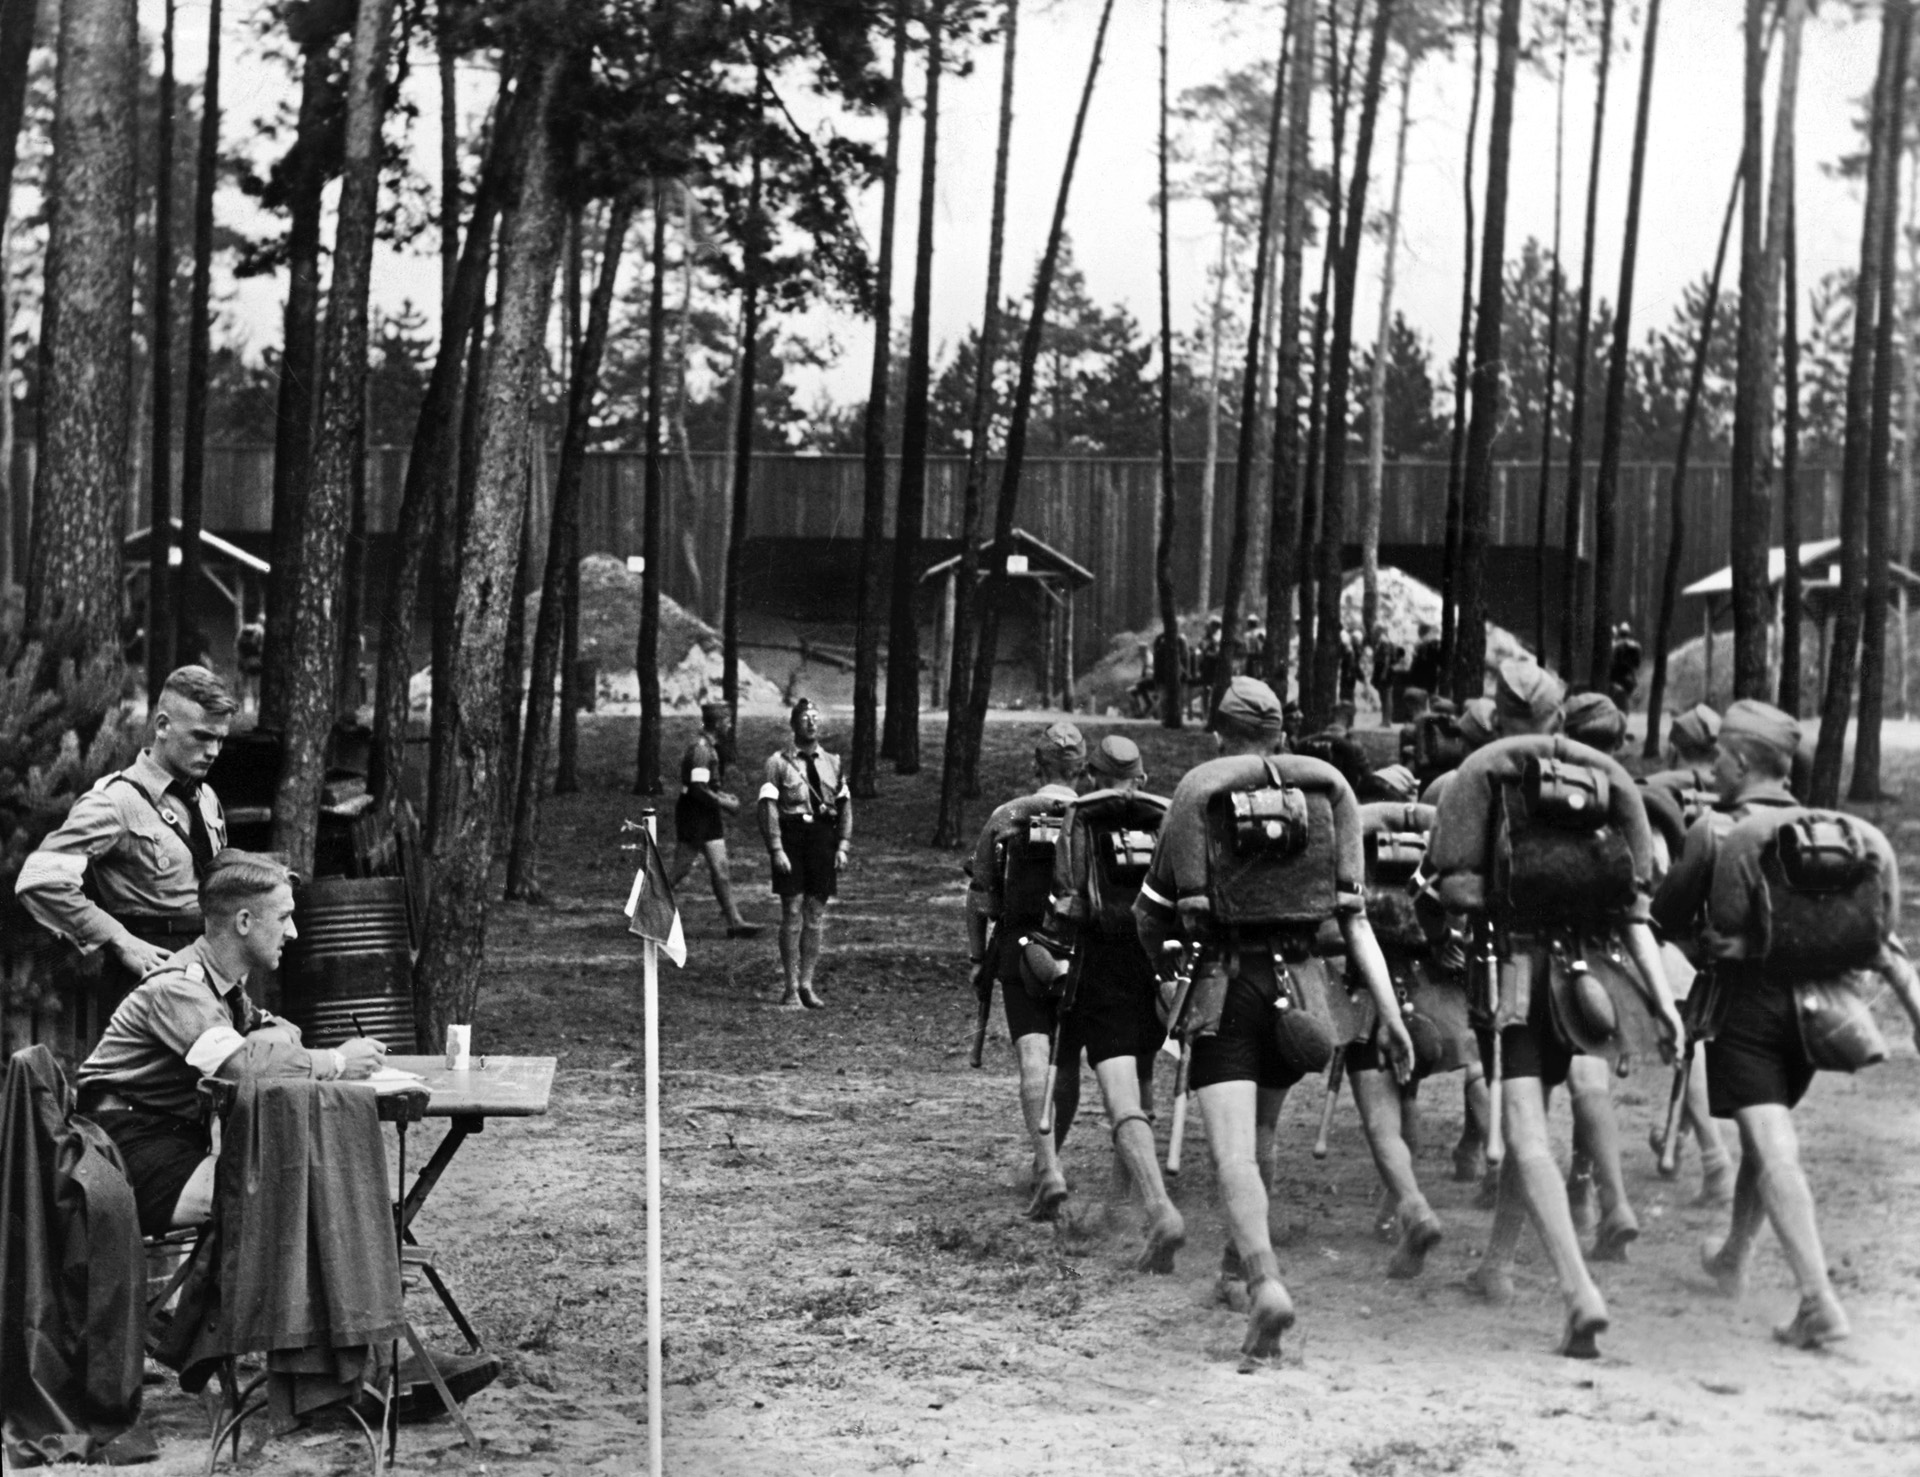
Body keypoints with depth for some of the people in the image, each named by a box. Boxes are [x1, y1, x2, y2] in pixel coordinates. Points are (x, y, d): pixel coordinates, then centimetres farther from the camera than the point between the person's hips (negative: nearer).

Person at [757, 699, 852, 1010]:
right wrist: (776, 849, -14)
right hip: (792, 840, -4)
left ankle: (807, 984, 15)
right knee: (792, 913, -4)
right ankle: (791, 987, 3)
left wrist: (843, 845, 1)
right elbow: (768, 808, -6)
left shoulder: (832, 763, 12)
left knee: (817, 915, 6)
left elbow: (845, 806, 12)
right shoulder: (778, 762, -1)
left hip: (823, 839, 4)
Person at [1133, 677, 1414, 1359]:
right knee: (1260, 1130, 25)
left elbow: (1150, 914, 9)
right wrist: (1390, 1012, 0)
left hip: (1222, 985, -4)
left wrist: (1166, 973, 28)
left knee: (1232, 1150, -10)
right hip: (1299, 984, 4)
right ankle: (1241, 1254, 42)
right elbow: (1355, 918, 2)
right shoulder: (1323, 796, 8)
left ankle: (1266, 1286, -29)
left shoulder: (1198, 793, 2)